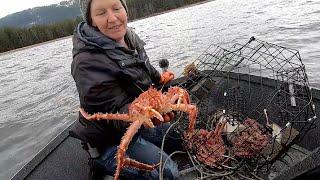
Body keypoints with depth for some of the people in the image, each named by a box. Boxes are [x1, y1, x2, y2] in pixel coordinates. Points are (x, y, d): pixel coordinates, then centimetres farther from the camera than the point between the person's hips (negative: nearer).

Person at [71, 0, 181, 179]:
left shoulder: (129, 37, -6)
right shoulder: (88, 62, -31)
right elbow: (117, 111, -30)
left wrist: (159, 78, 31)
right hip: (112, 138, -7)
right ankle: (107, 159, 3)